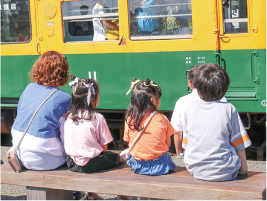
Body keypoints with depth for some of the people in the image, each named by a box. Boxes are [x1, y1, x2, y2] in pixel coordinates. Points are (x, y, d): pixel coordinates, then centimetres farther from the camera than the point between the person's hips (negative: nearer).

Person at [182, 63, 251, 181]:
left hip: (195, 171, 3)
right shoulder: (228, 109, -7)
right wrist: (243, 167, 13)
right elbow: (239, 145, -1)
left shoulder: (190, 108, 1)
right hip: (224, 173, -3)